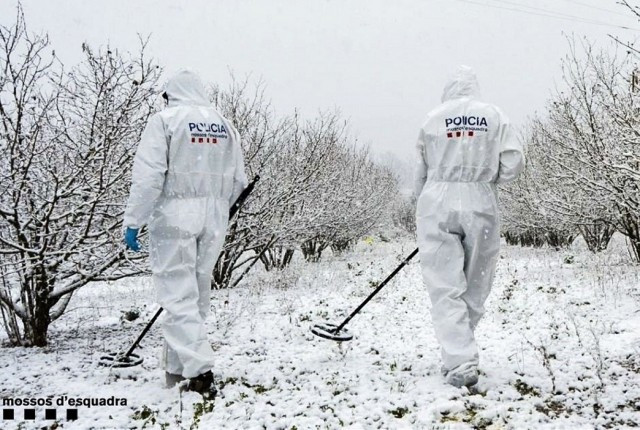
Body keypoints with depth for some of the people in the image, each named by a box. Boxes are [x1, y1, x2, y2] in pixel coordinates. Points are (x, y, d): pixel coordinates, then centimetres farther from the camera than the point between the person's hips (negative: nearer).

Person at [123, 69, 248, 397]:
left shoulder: (164, 120, -4)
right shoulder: (224, 126, 12)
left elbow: (148, 176, -12)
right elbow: (238, 181, 12)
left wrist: (133, 221, -7)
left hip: (174, 217, -5)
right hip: (214, 222, 5)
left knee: (178, 296, -3)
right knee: (198, 294, 13)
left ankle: (199, 372, -11)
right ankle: (179, 368, 23)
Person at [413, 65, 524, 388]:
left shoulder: (432, 118, 4)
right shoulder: (494, 116, 5)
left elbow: (421, 172, 9)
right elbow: (513, 164, -1)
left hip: (437, 203, -1)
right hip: (480, 205, 1)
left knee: (445, 288, -1)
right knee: (475, 288, 13)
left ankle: (460, 363, -11)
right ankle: (458, 358, 21)